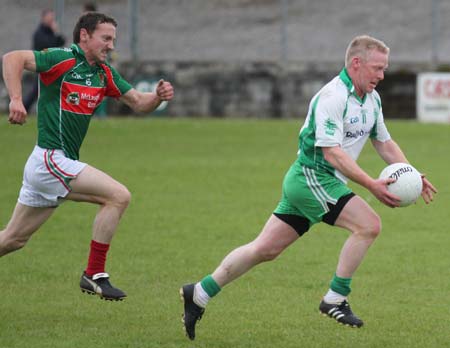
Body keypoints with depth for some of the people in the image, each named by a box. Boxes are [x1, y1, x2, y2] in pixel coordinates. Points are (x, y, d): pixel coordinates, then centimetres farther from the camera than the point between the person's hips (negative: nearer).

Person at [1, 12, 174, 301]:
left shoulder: (104, 74, 12)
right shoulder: (63, 60, -12)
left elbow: (138, 102, 13)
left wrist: (158, 96, -8)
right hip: (50, 159, -9)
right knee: (118, 196, -15)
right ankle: (95, 274, -10)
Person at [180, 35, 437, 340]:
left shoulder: (372, 99, 10)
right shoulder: (332, 97, -20)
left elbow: (385, 144, 21)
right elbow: (332, 152, -25)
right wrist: (372, 185, -30)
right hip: (312, 176, -9)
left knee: (265, 249, 10)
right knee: (368, 224, -19)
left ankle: (199, 294, 17)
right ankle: (335, 299, -9)